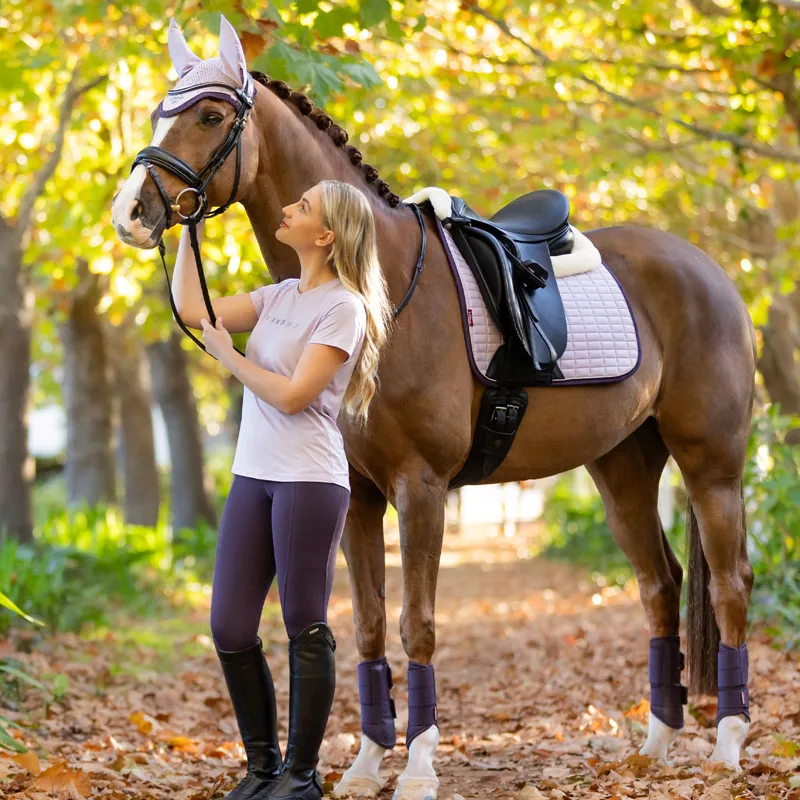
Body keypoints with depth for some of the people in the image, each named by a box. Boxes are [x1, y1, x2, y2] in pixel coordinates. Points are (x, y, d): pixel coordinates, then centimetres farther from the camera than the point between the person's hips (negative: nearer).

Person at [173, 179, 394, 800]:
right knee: (230, 630, 5)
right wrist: (189, 226, 12)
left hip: (309, 481, -7)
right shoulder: (281, 296, 14)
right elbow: (191, 309, 13)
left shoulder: (343, 308, -9)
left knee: (306, 630, 0)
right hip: (253, 476, 8)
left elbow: (291, 395, -16)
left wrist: (227, 354, -6)